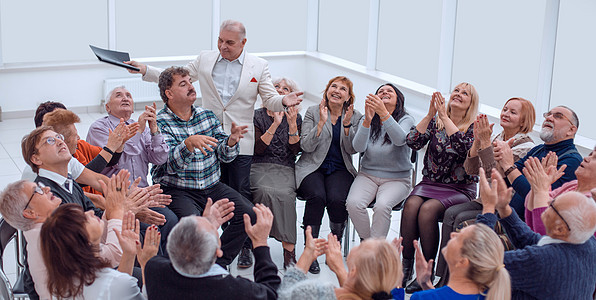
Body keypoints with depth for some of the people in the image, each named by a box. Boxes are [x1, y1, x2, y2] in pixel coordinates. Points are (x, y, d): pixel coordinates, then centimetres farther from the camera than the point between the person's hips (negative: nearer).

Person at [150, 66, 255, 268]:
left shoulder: (207, 116, 9)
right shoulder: (160, 123, -7)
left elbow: (224, 155, 6)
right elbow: (171, 165, -20)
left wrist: (231, 140, -17)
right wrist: (189, 143, -39)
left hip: (212, 187, 5)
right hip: (177, 190, -5)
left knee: (248, 213, -14)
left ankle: (218, 262, 0)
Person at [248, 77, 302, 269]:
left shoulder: (295, 118, 14)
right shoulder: (257, 115, 10)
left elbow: (295, 149, 3)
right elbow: (257, 149, -3)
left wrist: (292, 124, -8)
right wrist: (275, 125, -9)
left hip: (285, 169, 1)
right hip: (260, 167, 0)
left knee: (285, 194, -33)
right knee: (265, 191, -34)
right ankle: (289, 248, -28)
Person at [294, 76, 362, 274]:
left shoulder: (355, 117, 8)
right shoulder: (313, 112, 4)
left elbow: (352, 150, 0)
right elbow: (306, 146, -5)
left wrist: (347, 124, -13)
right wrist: (321, 122, -16)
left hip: (340, 169, 1)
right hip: (312, 167, -1)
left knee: (337, 200, -30)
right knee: (317, 196, -32)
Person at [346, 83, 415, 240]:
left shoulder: (406, 120, -2)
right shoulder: (366, 120, 6)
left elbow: (400, 140, -26)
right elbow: (359, 147, -12)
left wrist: (384, 113, -39)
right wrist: (367, 120, -27)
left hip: (397, 179, -2)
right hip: (368, 175, 3)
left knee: (382, 205, -32)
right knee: (353, 203, -27)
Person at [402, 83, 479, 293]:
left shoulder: (474, 127, 0)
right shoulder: (435, 122, 10)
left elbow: (463, 146, -22)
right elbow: (412, 142, -5)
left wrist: (444, 116, -18)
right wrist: (431, 114, -11)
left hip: (460, 188, -3)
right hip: (430, 183, 3)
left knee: (428, 209, -31)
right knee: (411, 204, -28)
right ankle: (406, 265, -19)